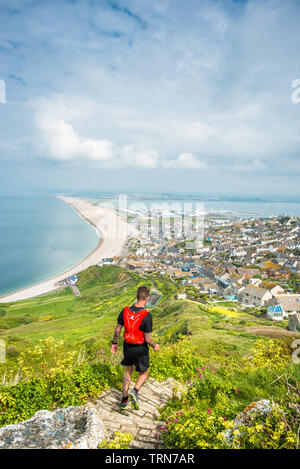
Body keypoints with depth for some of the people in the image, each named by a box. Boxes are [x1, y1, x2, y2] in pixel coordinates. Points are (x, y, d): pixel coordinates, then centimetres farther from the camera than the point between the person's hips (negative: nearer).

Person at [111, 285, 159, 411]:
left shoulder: (125, 311, -13)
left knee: (128, 370, 27)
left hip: (127, 346, 4)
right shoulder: (147, 316, -27)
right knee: (144, 373, 20)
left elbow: (118, 329, -1)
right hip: (140, 349, -4)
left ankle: (124, 400, 31)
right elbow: (148, 339, -21)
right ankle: (135, 392, -4)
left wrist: (114, 343, 14)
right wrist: (155, 346, 0)